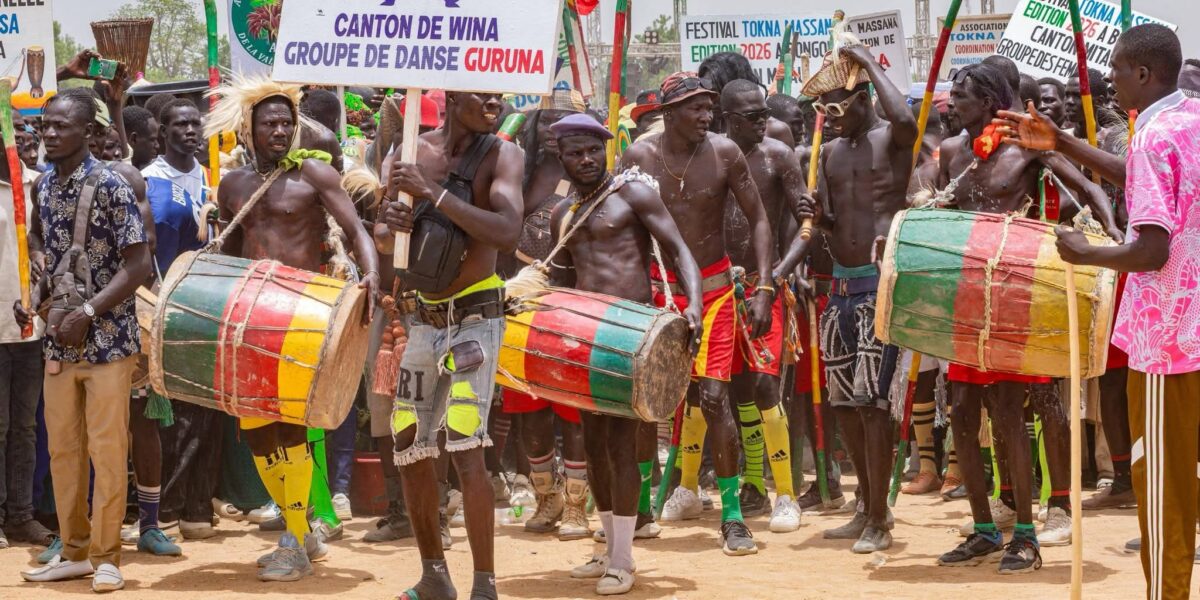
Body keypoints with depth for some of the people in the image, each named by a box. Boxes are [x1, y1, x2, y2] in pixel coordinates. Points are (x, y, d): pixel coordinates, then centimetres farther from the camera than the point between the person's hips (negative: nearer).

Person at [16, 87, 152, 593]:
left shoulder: (110, 186, -11)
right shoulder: (42, 186, 7)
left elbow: (138, 264, -13)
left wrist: (87, 312, -18)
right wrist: (31, 294, 2)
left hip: (107, 339, -6)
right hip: (58, 342, 6)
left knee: (107, 449, -2)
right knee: (63, 449, 10)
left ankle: (106, 557, 6)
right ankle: (75, 551, 20)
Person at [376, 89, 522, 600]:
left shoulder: (501, 155, -9)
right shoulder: (413, 153, 2)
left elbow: (507, 233, -25)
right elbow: (382, 240, 10)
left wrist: (433, 193, -27)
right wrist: (392, 226, -14)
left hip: (476, 315, -5)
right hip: (425, 317, 5)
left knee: (466, 446, -17)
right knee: (410, 449, 10)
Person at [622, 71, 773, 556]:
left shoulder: (723, 153, -7)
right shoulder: (638, 157, -6)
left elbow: (758, 219, -2)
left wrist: (763, 288, -11)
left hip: (713, 286, -2)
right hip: (657, 287, 2)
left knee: (712, 396, -9)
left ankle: (732, 515, -2)